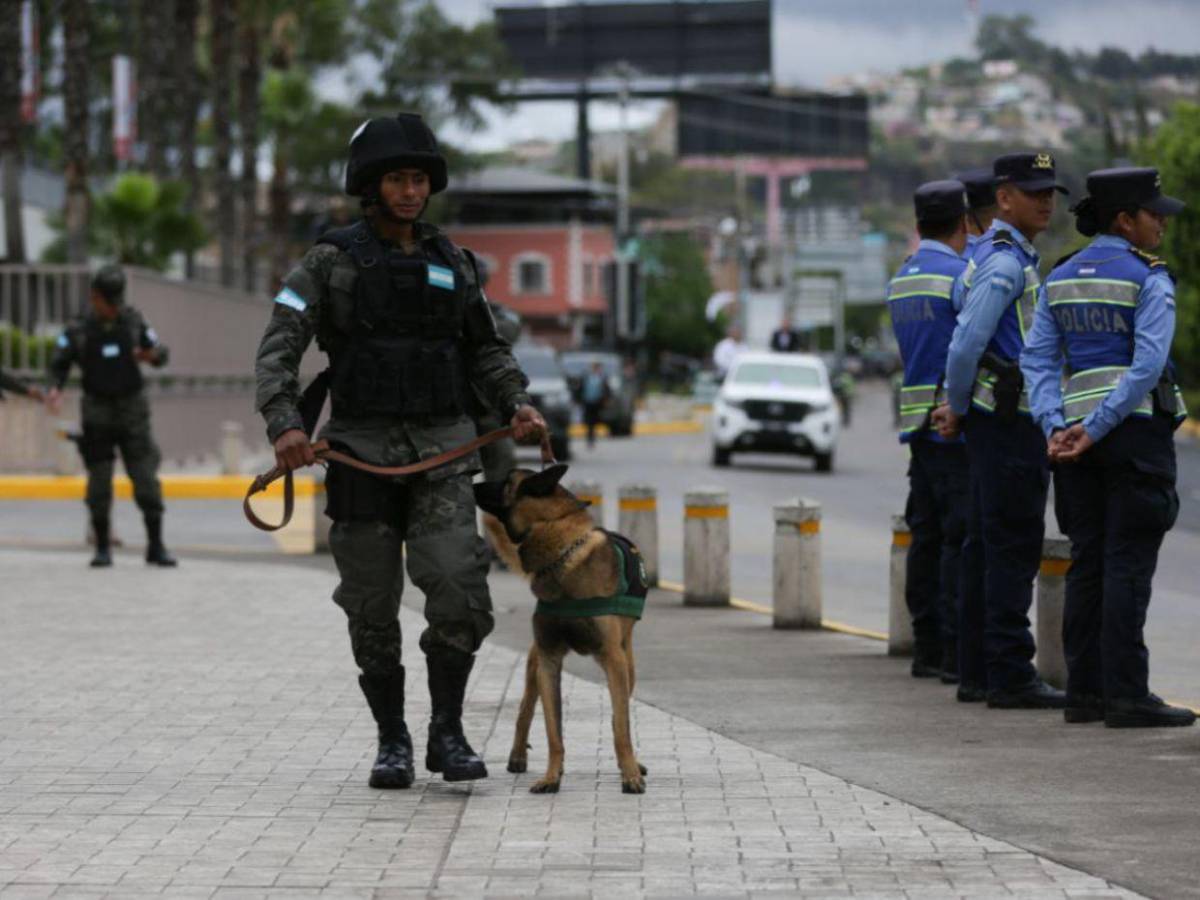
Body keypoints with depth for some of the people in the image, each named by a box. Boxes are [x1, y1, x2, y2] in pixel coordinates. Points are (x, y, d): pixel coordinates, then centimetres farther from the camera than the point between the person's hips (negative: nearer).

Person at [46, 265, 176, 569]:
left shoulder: (134, 321, -2)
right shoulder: (78, 330, -6)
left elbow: (161, 354, 6)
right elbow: (59, 364, 2)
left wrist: (153, 354, -18)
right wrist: (55, 389, -18)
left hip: (132, 410, 1)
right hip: (97, 413, -1)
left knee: (146, 480, -5)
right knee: (99, 482, 2)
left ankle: (156, 547, 2)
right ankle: (102, 548, 12)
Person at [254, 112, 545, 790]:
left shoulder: (451, 263, 11)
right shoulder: (331, 263, -1)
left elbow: (486, 348, 20)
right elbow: (279, 350, -9)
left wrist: (518, 405, 2)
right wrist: (284, 425, -25)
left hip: (442, 452, 2)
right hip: (362, 452, -2)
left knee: (460, 592, -15)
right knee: (372, 611, 3)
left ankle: (448, 733, 0)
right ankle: (393, 743, 18)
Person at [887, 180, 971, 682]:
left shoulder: (901, 278, 15)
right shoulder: (960, 274, -12)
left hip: (918, 422, 8)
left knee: (927, 536, 10)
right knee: (960, 538, -7)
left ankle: (927, 647, 12)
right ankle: (957, 652, -9)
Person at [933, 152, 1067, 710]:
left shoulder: (999, 256, 18)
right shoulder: (1003, 262, -15)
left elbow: (969, 340, 26)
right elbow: (965, 344, -21)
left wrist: (957, 408, 19)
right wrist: (958, 408, -8)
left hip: (992, 418, 10)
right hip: (1010, 418, -10)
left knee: (987, 547, 12)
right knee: (1013, 548, -10)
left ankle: (976, 672, 16)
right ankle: (1009, 677, -10)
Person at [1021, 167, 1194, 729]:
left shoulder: (1060, 279, 11)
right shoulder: (1148, 278, -8)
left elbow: (1038, 358, 5)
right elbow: (1147, 364, -18)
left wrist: (1056, 427, -3)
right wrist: (1097, 429, -16)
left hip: (1077, 432, 6)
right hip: (1137, 425, -6)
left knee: (1088, 561, 9)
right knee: (1129, 562, -6)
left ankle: (1083, 691, 8)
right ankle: (1126, 694, -8)